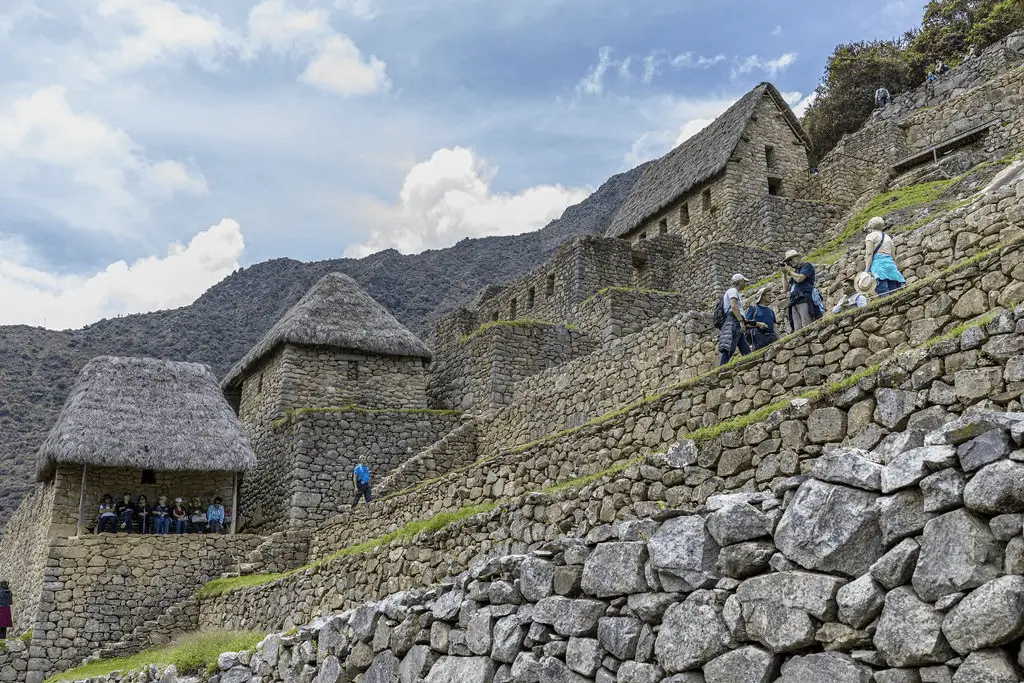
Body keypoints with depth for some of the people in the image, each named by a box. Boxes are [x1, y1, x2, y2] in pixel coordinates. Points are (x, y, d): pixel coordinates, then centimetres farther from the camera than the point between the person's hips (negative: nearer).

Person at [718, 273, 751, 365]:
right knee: (728, 349, -21)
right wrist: (741, 321, -21)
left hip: (736, 324, 11)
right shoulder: (732, 290, 2)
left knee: (746, 351, 2)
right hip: (733, 321, -11)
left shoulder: (735, 292, 33)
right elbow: (733, 306, -14)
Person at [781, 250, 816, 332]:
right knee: (797, 329, -10)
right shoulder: (795, 272, 30)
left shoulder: (807, 266, 10)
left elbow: (799, 279, -7)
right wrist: (784, 273, 21)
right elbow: (786, 288, 26)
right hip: (794, 303, 7)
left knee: (807, 328, -20)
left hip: (804, 299, -7)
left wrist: (789, 270, 8)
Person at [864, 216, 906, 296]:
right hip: (890, 263, 6)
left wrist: (867, 270, -13)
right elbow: (893, 257, 21)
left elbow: (869, 254, -6)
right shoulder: (888, 237, 27)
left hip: (878, 263, -6)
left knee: (884, 295, -19)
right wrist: (895, 270, 23)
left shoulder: (871, 236, 8)